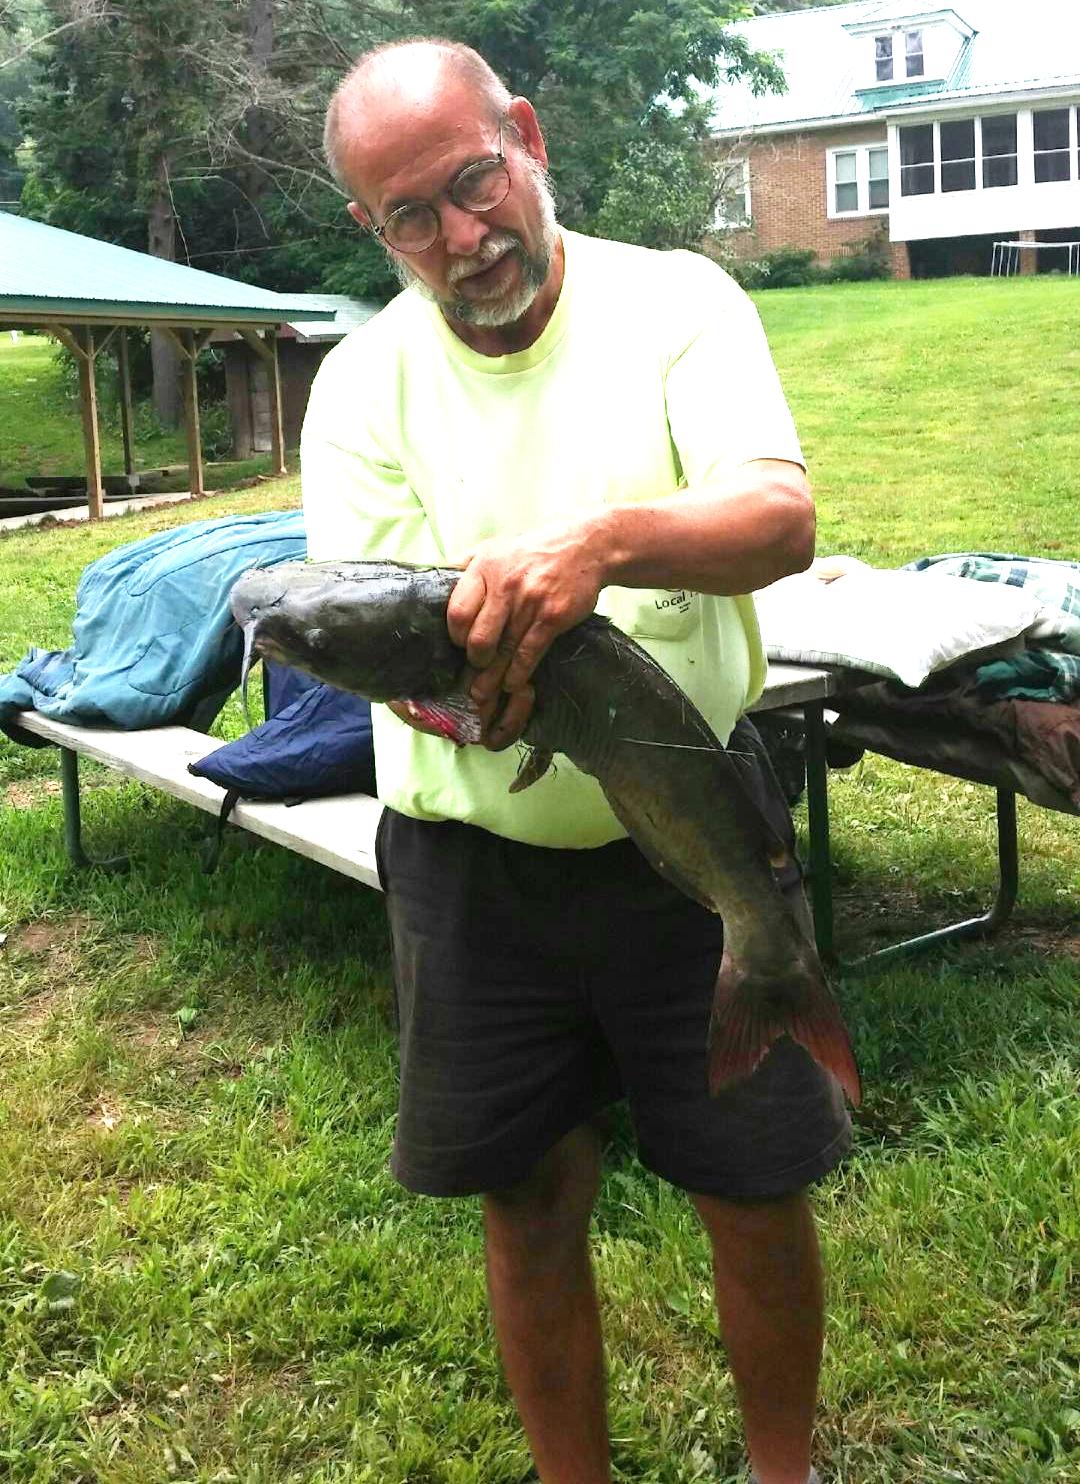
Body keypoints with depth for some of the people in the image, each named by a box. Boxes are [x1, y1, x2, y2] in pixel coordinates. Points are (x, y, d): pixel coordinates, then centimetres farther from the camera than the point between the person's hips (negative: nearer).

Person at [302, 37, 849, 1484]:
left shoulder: (674, 302, -6)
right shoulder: (363, 381, -2)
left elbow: (784, 520, -20)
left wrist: (605, 542, -41)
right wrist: (454, 659, -35)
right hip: (473, 860, 1)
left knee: (758, 1190, 10)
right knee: (531, 1204, 14)